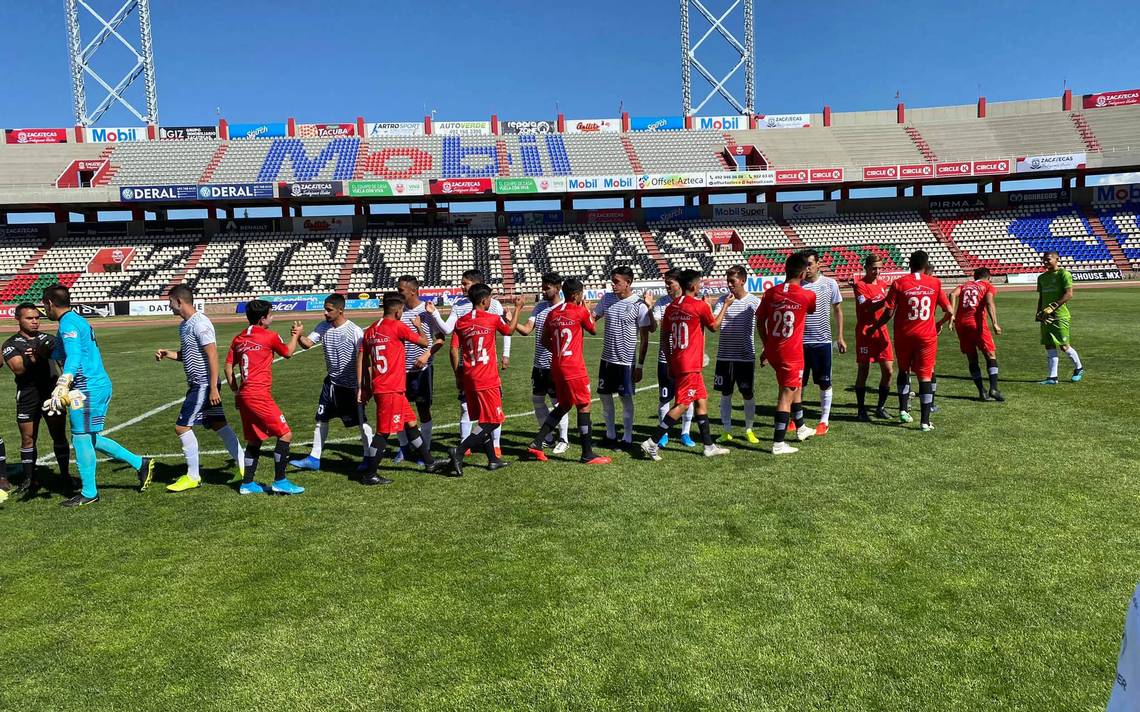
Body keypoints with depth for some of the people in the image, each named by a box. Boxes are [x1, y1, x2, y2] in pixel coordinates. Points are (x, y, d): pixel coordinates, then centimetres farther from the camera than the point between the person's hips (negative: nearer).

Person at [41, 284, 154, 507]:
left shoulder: (68, 324, -12)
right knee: (90, 438, 16)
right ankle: (140, 463, 17)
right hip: (101, 384, 9)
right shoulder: (78, 320, 18)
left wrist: (59, 392, -32)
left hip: (87, 388, -9)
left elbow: (73, 360, -26)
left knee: (82, 439, 1)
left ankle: (89, 493, 11)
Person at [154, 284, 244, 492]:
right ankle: (243, 465, 15)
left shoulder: (200, 323, -17)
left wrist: (213, 387, -24)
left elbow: (212, 355, -21)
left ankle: (193, 477, 7)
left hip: (204, 385, -9)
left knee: (182, 426, -5)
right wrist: (167, 354, 7)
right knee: (218, 424, 10)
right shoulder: (184, 325, 14)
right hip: (198, 384, 9)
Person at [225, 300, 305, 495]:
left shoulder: (238, 338, 12)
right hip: (259, 396, -8)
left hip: (244, 396, 8)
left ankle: (247, 483, 20)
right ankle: (279, 481, -1)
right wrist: (295, 335, 27)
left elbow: (228, 366, 15)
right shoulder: (269, 336, -7)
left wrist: (236, 391, 22)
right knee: (285, 434, -1)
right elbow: (288, 353, 11)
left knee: (254, 440, 17)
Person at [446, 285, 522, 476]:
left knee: (481, 420, 15)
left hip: (469, 379, 6)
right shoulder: (493, 319, -7)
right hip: (487, 379, -6)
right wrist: (517, 308, 26)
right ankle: (458, 452, -13)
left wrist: (458, 374, 12)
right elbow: (510, 329, 13)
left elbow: (454, 349, 2)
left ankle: (493, 459, 21)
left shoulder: (460, 322, 4)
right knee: (492, 421, 0)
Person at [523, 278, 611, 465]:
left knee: (563, 406, 19)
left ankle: (536, 444, 15)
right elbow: (593, 330, 8)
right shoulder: (580, 311, -9)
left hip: (556, 366, 7)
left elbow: (544, 341, 14)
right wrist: (588, 311, 19)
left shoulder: (552, 313, 8)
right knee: (584, 407, 1)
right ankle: (587, 455, 4)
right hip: (574, 368, -7)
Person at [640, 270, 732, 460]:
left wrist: (669, 362, 18)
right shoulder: (700, 305, -11)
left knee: (701, 401, 14)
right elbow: (714, 326, 6)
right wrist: (726, 306, 19)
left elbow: (664, 338, 10)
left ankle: (709, 446, 19)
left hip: (676, 363, 8)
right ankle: (652, 443, -8)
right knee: (682, 405, -5)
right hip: (690, 365, -8)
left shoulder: (671, 307, 7)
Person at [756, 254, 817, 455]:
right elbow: (818, 304, 13)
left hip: (773, 352, 6)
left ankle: (800, 428, 41)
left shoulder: (770, 293, -2)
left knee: (795, 388, 25)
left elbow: (760, 322, 5)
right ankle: (778, 444, 1)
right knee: (786, 397, 0)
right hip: (792, 354, -5)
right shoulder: (807, 296, -12)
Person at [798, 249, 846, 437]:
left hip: (822, 341, 0)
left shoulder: (830, 284, 0)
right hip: (800, 341, 0)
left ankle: (824, 421, 17)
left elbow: (837, 310, 9)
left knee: (825, 383, 5)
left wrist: (840, 337, 6)